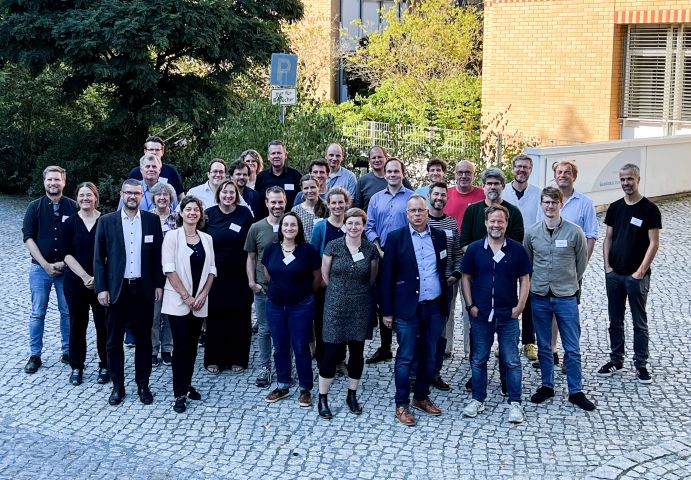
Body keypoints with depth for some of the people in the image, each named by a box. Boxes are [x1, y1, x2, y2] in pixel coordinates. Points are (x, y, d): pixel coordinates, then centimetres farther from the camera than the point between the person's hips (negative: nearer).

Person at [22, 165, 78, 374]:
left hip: (66, 268, 0)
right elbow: (28, 239, -3)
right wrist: (46, 265, -10)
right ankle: (35, 355, 14)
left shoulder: (73, 207, -1)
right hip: (40, 268, 0)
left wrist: (65, 263, -7)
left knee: (68, 312, 5)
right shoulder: (35, 207, 0)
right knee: (37, 313, 5)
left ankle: (68, 352, 17)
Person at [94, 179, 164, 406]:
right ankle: (117, 386, 17)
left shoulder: (152, 220, 2)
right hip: (116, 289, -1)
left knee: (143, 340, 9)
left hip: (143, 288, 1)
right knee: (114, 341, 5)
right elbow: (99, 258, -1)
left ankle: (143, 385, 20)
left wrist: (159, 284, 1)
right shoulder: (106, 221, -1)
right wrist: (101, 288, -6)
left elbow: (158, 255, 5)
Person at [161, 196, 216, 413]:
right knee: (181, 346, -5)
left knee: (192, 345, 10)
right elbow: (169, 270, -11)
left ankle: (187, 384, 23)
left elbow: (211, 270, 9)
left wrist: (202, 295, -5)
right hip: (178, 301, -4)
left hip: (199, 302, 4)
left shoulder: (207, 239, 8)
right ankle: (180, 394, 1)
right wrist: (186, 297, -14)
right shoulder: (172, 236, -5)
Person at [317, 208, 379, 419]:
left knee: (357, 352, 9)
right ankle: (322, 399, 9)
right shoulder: (333, 246, -5)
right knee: (331, 352, -2)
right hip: (336, 307, -2)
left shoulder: (371, 250, 0)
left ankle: (352, 395, 25)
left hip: (361, 308, 2)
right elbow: (325, 275, 5)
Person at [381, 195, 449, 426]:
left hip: (435, 307, 4)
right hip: (408, 307, -3)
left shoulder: (440, 236, 6)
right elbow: (387, 276, -3)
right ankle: (402, 404, 10)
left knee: (429, 356, 12)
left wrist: (446, 304, 8)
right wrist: (387, 311, -5)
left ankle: (421, 397, 27)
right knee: (405, 357, 1)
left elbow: (444, 270, 12)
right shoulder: (396, 238, -4)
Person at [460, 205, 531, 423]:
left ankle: (515, 403, 12)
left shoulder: (517, 249, -1)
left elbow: (525, 279, 3)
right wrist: (470, 305, -2)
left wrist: (520, 306, -5)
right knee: (478, 360, 10)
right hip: (480, 315, 1)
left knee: (512, 361, 3)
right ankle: (478, 400, 23)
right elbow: (466, 278, 6)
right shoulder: (474, 249, 0)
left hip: (508, 315, -1)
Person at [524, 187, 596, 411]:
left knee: (572, 348, 2)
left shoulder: (574, 232, -7)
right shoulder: (531, 233, -1)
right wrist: (538, 283, 11)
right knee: (544, 346, 12)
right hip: (539, 297, 2)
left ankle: (576, 391, 13)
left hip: (566, 298, -2)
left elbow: (581, 262, 5)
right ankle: (547, 386, 25)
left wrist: (569, 283, 10)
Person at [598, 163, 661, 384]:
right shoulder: (615, 207, 7)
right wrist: (607, 266, 0)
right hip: (614, 274, 5)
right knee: (615, 320, 12)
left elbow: (654, 243, -9)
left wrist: (641, 271, -14)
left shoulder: (649, 209, -7)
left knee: (639, 322, 4)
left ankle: (641, 364, 13)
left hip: (636, 276, -4)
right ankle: (616, 360, 24)